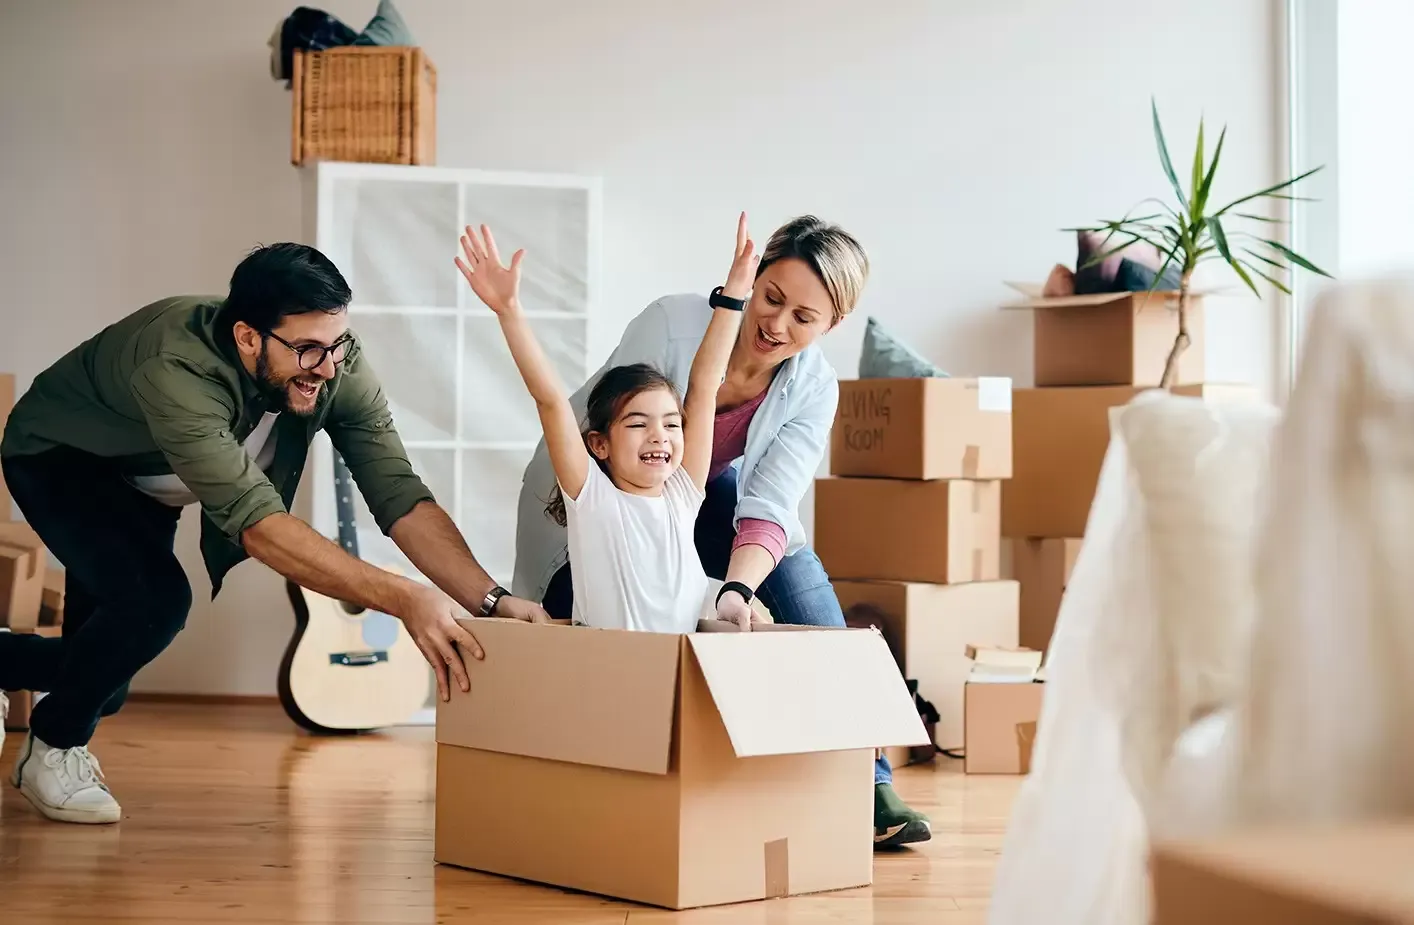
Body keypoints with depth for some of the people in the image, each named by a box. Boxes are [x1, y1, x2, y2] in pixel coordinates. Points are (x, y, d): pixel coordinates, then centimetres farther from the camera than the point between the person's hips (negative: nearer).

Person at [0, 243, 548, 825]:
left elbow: (400, 496, -31)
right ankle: (54, 744, -5)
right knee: (154, 598, -32)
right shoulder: (177, 370, -45)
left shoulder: (337, 366, -29)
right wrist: (406, 600, -59)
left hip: (145, 483, 6)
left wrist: (490, 600, -45)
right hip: (56, 458, -6)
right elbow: (254, 518, -51)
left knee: (100, 683, 10)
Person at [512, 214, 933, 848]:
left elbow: (767, 510, -26)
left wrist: (736, 593, -46)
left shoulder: (814, 389, -17)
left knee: (799, 579, -21)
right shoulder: (672, 325, -29)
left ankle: (863, 780, -21)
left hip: (705, 499, 2)